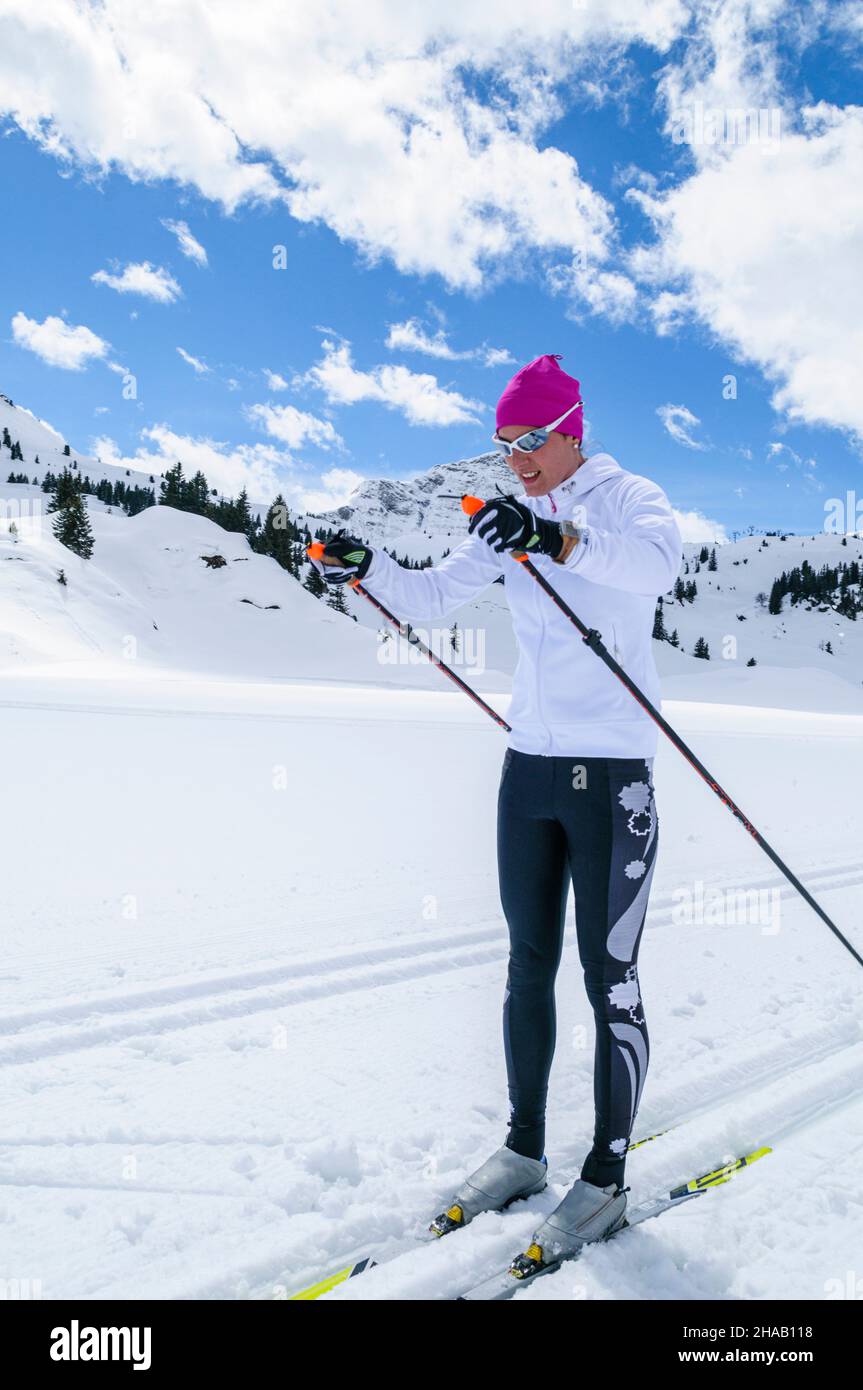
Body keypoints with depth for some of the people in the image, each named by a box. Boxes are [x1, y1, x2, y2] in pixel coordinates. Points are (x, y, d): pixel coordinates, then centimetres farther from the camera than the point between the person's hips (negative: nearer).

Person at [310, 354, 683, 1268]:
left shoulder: (626, 498, -5)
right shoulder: (509, 522, 11)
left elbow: (660, 562, -28)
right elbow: (431, 597, 10)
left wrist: (560, 538, -44)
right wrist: (365, 567, -9)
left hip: (611, 774, -6)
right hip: (528, 769, 6)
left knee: (608, 981, 1)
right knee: (527, 969, 13)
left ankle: (606, 1182, 17)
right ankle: (523, 1151, 29)